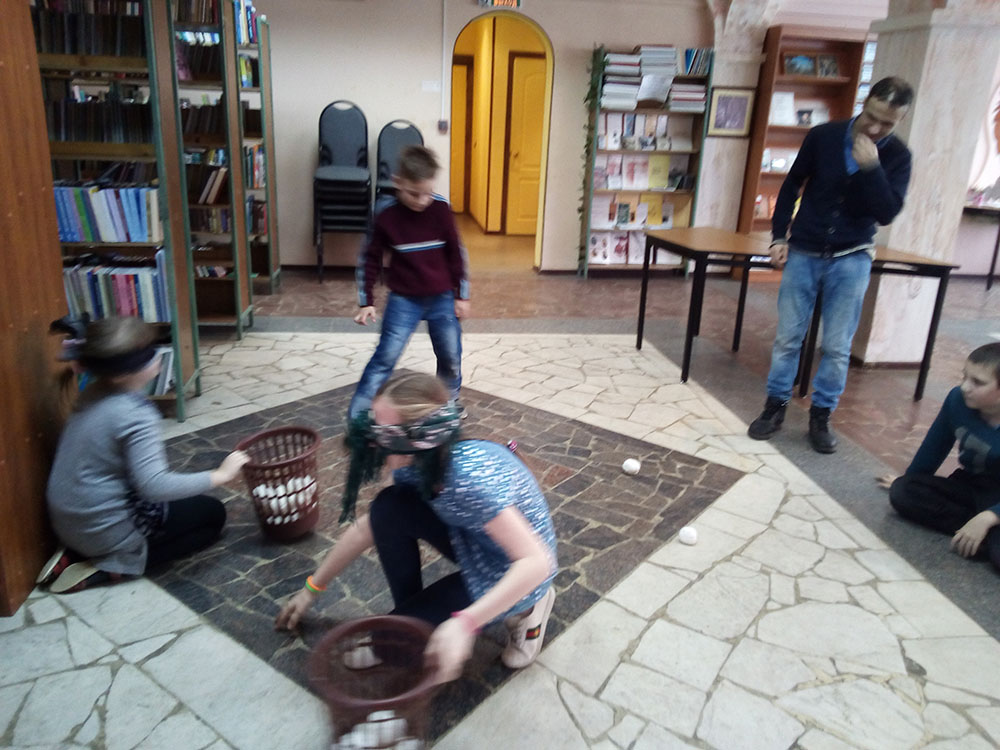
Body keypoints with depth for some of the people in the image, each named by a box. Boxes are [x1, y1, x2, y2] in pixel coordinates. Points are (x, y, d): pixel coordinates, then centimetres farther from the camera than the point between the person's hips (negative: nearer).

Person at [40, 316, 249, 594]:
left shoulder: (94, 393, 0)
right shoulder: (136, 414, -26)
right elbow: (154, 486, -33)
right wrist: (220, 475, -25)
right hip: (107, 529, -8)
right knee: (213, 513, 8)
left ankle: (79, 554, 12)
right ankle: (113, 567, -4)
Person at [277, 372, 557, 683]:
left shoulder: (469, 477, -36)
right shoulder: (417, 464, -10)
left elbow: (537, 562, -38)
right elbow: (366, 528, 4)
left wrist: (464, 623, -44)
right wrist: (311, 589, 12)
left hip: (511, 577, -7)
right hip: (474, 542, 7)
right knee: (388, 509, -15)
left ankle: (523, 609, 3)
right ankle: (410, 613, 5)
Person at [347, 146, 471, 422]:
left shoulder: (441, 209, -9)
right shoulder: (387, 215, -12)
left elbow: (456, 253, 1)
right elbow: (369, 259, -2)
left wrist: (461, 295, 2)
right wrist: (366, 302, -3)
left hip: (442, 298, 2)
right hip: (403, 300, -2)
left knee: (451, 359, 10)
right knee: (385, 358, -5)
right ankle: (357, 417, 3)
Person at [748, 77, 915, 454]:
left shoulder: (897, 156, -4)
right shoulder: (824, 136, -5)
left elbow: (887, 213, -13)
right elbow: (791, 186, 5)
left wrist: (870, 167, -24)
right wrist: (779, 236, 0)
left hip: (851, 259, 0)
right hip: (804, 252, 0)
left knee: (838, 346, 3)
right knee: (788, 336, 4)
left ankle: (821, 415, 17)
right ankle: (775, 406, 17)